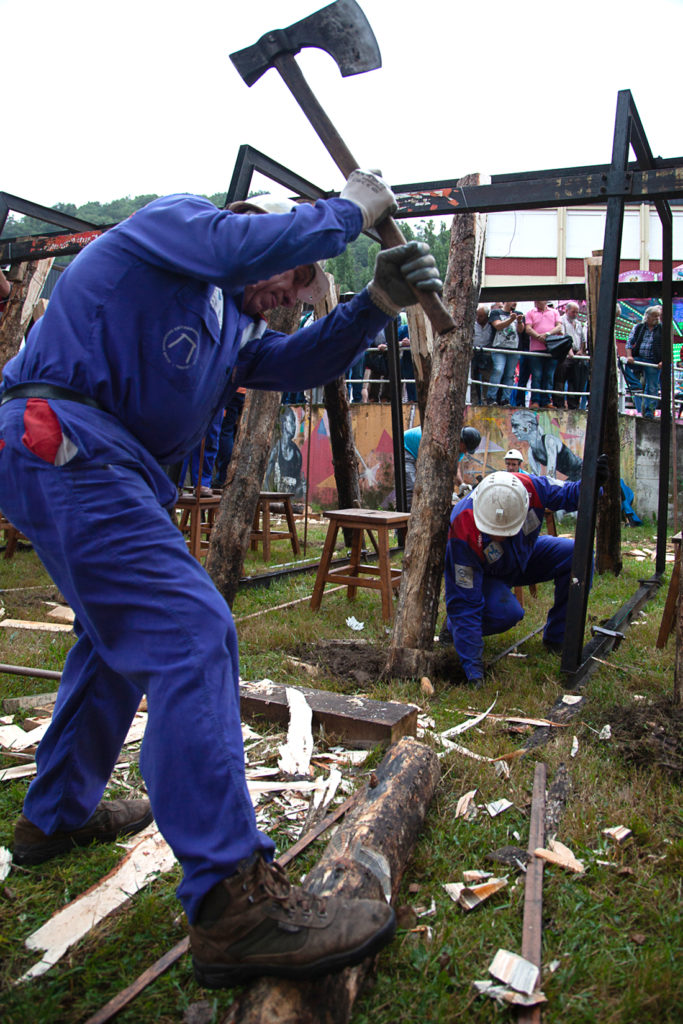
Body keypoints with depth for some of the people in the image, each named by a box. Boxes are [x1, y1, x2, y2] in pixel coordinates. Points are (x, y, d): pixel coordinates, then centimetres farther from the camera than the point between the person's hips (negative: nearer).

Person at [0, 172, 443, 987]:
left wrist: (376, 303, 1)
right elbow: (250, 243, -17)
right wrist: (347, 210, -4)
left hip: (76, 459, 11)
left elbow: (299, 363, 13)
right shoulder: (173, 221, 3)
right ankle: (231, 903, -22)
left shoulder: (231, 324, 26)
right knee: (188, 631, -21)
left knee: (121, 633, 23)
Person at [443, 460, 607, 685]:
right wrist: (472, 665, -38)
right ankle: (453, 626, -2)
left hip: (525, 557, 5)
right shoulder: (463, 532, -41)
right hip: (484, 574, -5)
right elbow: (465, 601, -36)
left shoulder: (530, 487, -32)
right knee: (508, 612, -35)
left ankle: (557, 638, -3)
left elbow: (566, 495, -9)